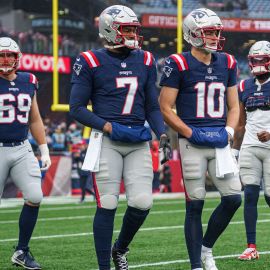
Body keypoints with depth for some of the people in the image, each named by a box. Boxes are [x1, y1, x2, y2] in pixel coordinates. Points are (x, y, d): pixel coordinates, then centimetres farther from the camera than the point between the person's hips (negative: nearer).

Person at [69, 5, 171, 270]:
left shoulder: (144, 61, 12)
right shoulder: (90, 62, -2)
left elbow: (152, 107, 16)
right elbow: (77, 108, -2)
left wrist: (161, 134, -1)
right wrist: (107, 127, -14)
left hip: (138, 142, 4)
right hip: (106, 141, -4)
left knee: (142, 202, -6)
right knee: (107, 205, -5)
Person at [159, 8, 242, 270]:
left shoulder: (227, 63, 11)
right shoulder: (179, 64, -6)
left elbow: (234, 106, 17)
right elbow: (165, 108, -6)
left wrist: (228, 131, -1)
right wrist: (191, 133, -14)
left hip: (220, 143, 5)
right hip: (192, 144, -5)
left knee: (233, 198, 0)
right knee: (195, 204, -1)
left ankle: (206, 247, 22)